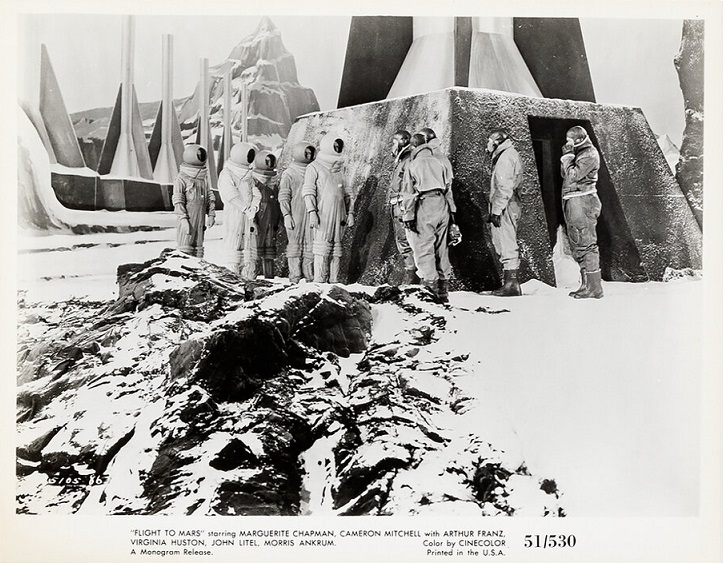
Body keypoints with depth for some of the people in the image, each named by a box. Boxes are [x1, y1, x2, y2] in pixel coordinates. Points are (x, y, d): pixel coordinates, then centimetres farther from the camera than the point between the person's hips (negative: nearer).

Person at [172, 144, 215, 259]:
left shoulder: (203, 179, 13)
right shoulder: (181, 178, -7)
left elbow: (210, 197, 18)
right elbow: (178, 200, -11)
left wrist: (211, 214, 9)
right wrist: (183, 219, -18)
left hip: (200, 218, 6)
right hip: (188, 218, -6)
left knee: (198, 244, 11)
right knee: (186, 245, -7)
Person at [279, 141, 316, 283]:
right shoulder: (289, 173, -1)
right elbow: (283, 196, -5)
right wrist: (286, 215, -13)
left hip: (310, 214, 5)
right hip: (295, 214, -5)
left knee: (311, 243, 2)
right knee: (295, 243, -1)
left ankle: (309, 274, 9)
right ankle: (294, 275, 4)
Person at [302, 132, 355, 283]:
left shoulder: (340, 169, 21)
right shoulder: (314, 167, 4)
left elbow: (348, 193, 22)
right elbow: (308, 191, -5)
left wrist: (350, 213, 12)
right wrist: (312, 212, -15)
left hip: (339, 214, 5)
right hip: (323, 213, -5)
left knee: (336, 247, 3)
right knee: (322, 247, -11)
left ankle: (334, 281, 5)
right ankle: (319, 281, -11)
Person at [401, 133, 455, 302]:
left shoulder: (413, 165, 3)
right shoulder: (439, 163, 16)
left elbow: (408, 193, -2)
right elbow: (448, 188, 16)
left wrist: (408, 216, -2)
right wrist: (451, 211, 19)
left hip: (425, 206, -5)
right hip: (442, 206, 5)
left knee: (424, 248, -4)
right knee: (441, 248, 10)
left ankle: (430, 284, -13)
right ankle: (443, 290, 13)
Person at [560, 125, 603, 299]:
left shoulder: (589, 154, -9)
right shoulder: (578, 153, 20)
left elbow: (573, 175, -17)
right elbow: (564, 174, 18)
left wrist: (568, 156, -7)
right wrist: (566, 156, 7)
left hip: (582, 202, -10)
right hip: (572, 203, 10)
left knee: (586, 244, -11)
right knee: (578, 245, 12)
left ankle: (594, 288, -10)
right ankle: (586, 285, 18)